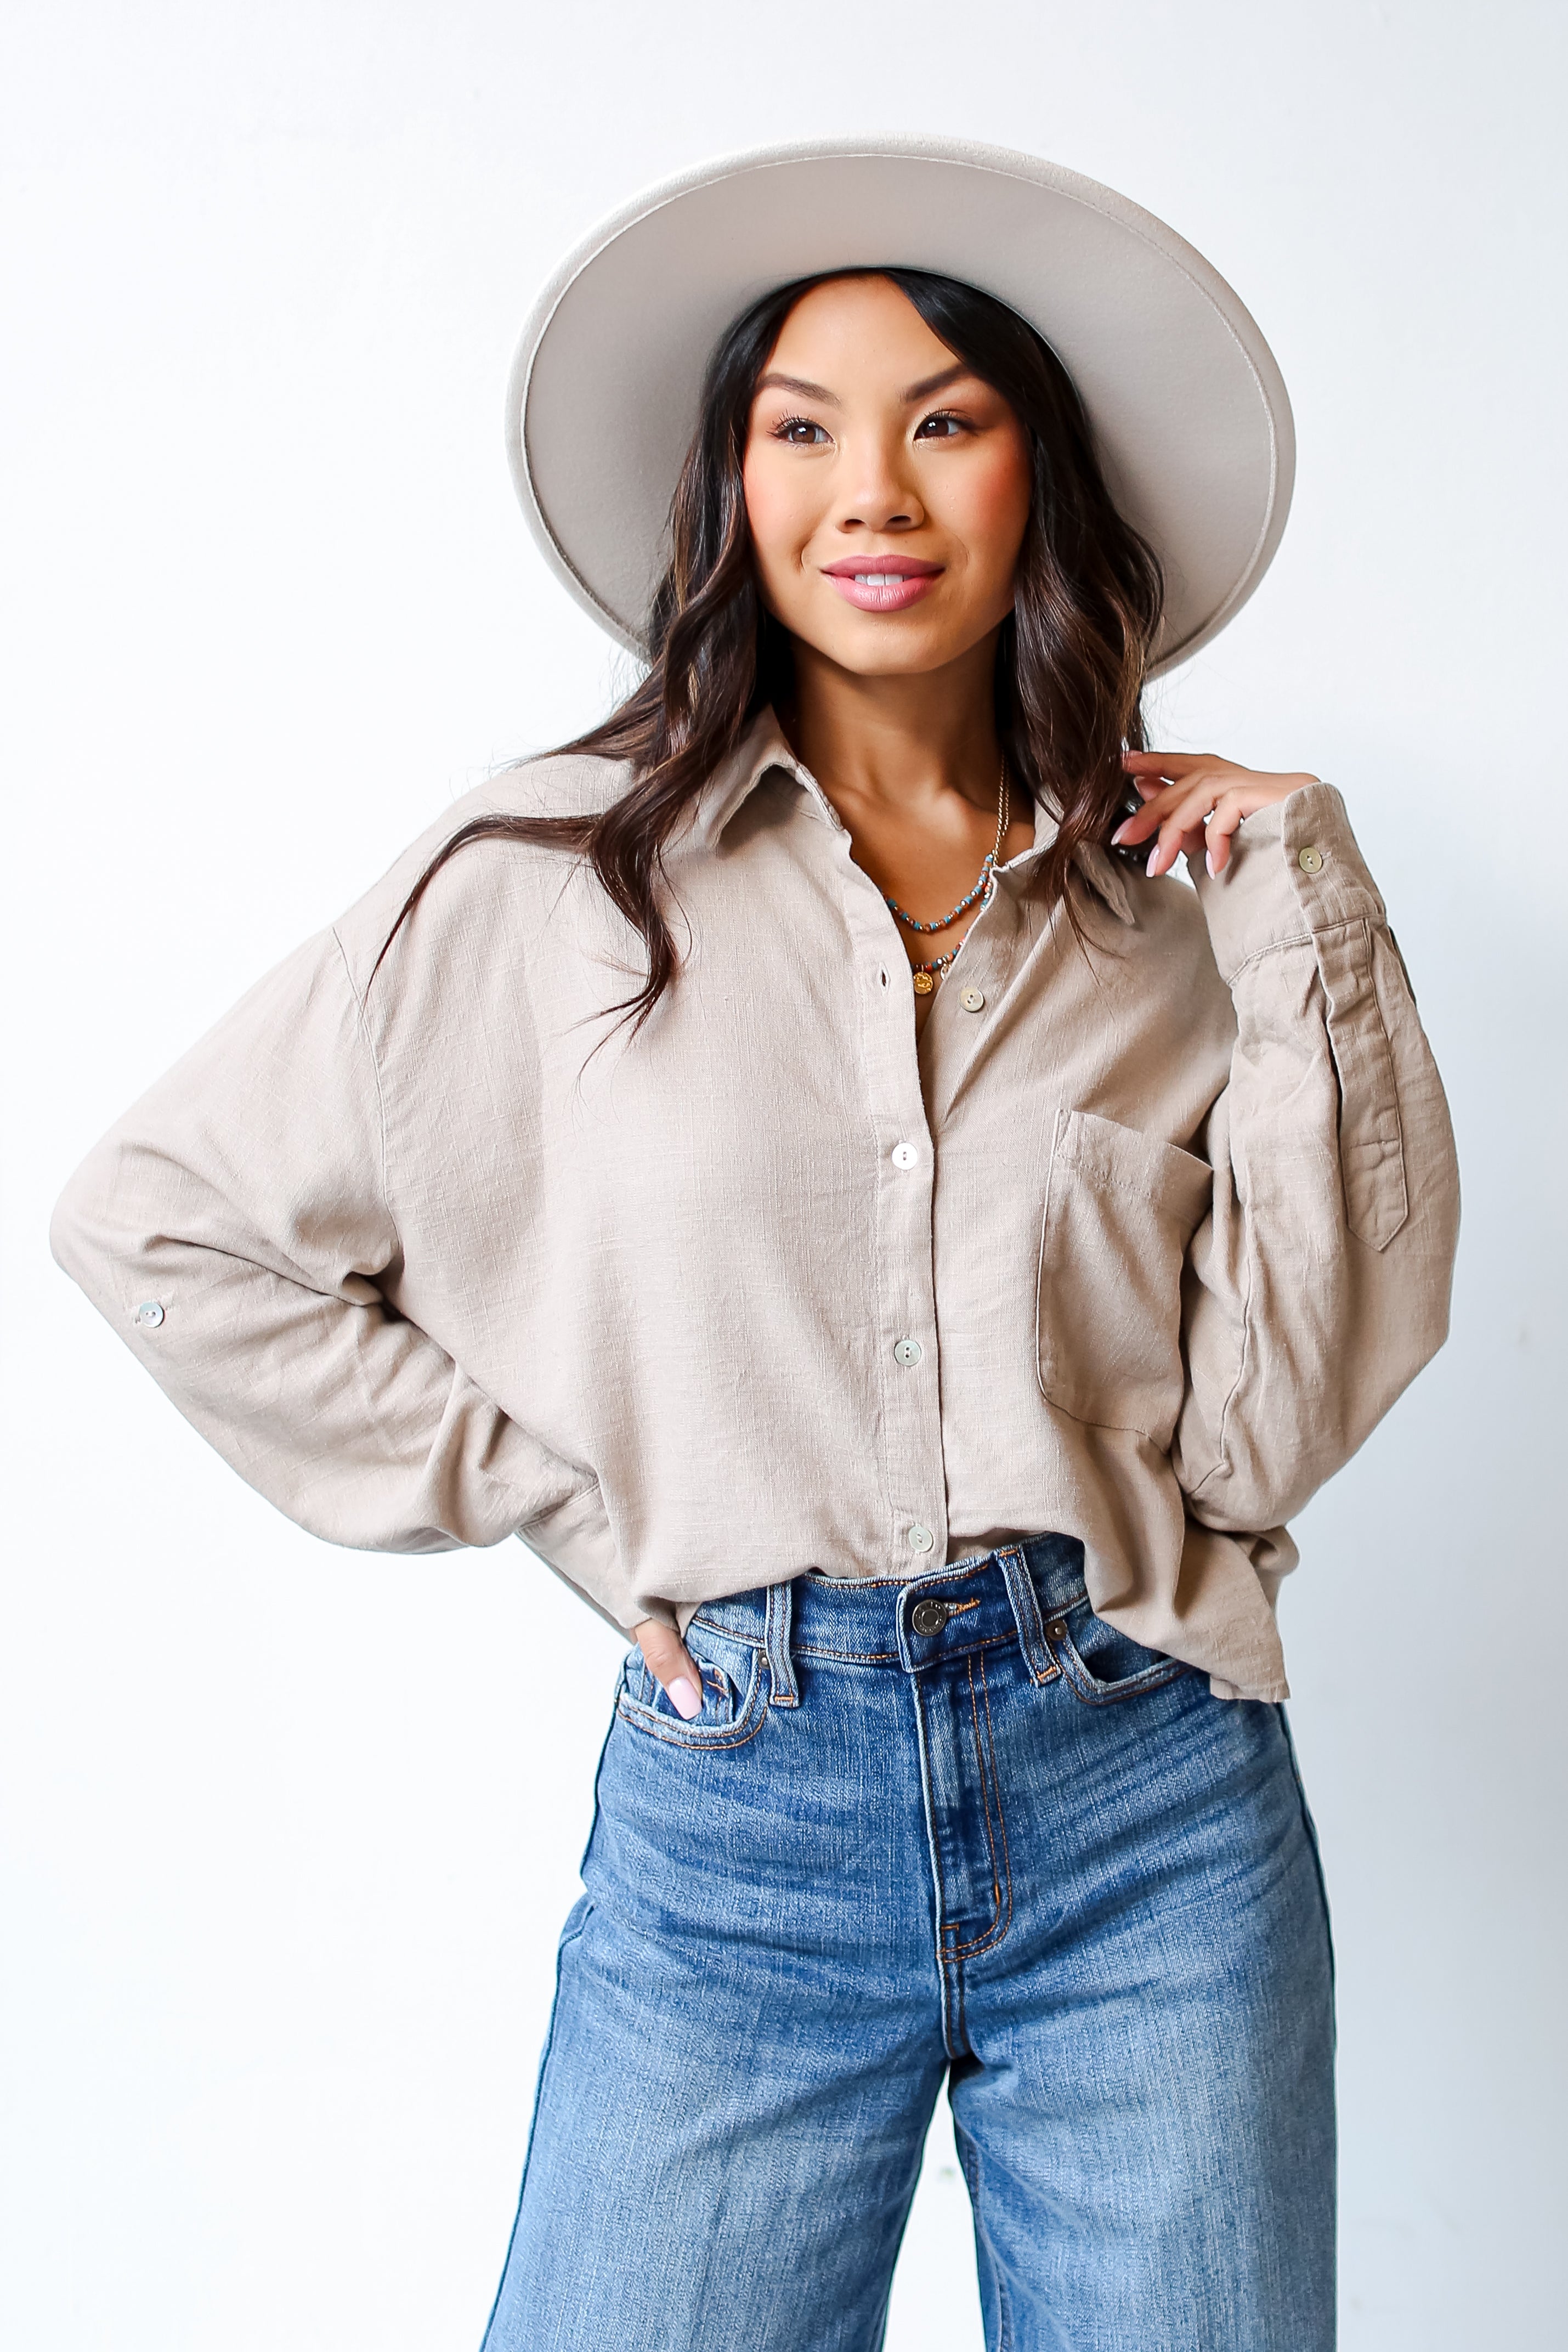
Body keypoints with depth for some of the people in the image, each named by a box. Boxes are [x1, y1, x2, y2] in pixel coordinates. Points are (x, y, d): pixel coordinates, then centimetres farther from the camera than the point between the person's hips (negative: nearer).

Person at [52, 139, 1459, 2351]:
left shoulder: (1171, 900, 5)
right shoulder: (561, 875, -1)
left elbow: (1274, 1420, -3)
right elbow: (156, 1218, 3)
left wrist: (1304, 917, -5)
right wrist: (559, 1496, 0)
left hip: (1156, 1811, 2)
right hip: (738, 1811, -1)